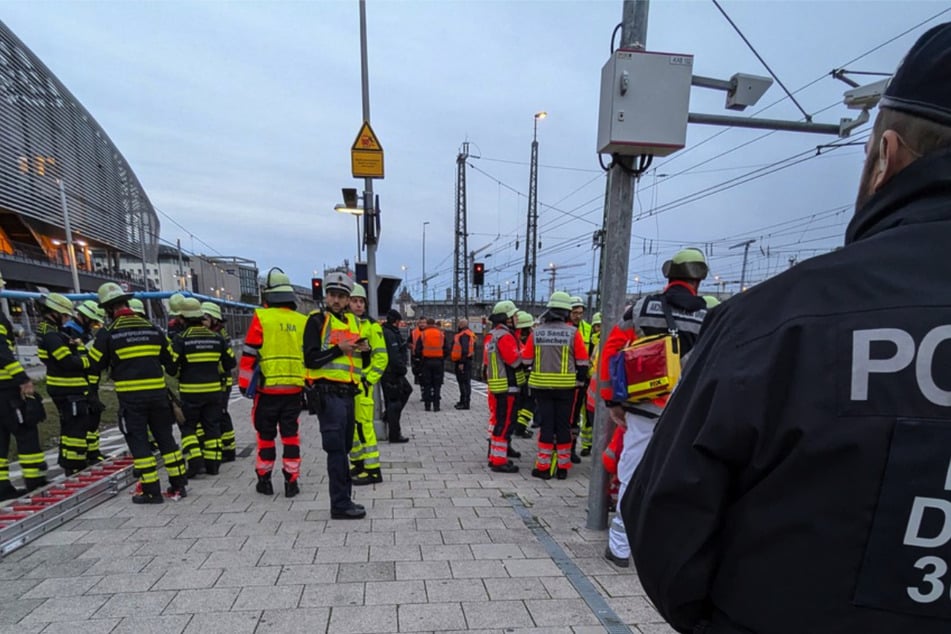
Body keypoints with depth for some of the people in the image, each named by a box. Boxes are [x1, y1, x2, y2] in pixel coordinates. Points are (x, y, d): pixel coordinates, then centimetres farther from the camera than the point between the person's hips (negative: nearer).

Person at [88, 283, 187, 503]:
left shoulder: (107, 333, -6)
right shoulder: (153, 328, 6)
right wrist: (165, 370, 30)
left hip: (130, 396, -3)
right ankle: (178, 485, 16)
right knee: (165, 437, 12)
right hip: (157, 392, 4)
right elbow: (171, 361, 10)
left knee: (138, 442, 4)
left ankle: (151, 491, 6)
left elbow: (95, 365, 2)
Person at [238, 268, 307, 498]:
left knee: (266, 435, 12)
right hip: (295, 388, 2)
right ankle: (291, 481, 12)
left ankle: (264, 480, 23)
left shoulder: (261, 318, -8)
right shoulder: (303, 321, 2)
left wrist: (244, 384, 2)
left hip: (267, 388, -2)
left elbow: (249, 354, -7)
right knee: (290, 435, 10)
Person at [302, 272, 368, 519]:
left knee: (343, 448, 15)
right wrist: (339, 349, -20)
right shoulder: (317, 320, -4)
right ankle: (340, 504, 3)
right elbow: (310, 359, -12)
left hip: (347, 393, 7)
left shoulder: (352, 321, 15)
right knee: (336, 449, -6)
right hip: (328, 393, -7)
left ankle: (343, 500, 25)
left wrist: (363, 350, 1)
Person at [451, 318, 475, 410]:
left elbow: (465, 350, -23)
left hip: (463, 362, -11)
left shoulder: (464, 335, -15)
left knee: (464, 382, -8)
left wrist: (462, 362, -24)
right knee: (462, 382, 16)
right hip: (461, 362, 11)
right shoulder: (463, 334, 18)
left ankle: (465, 403, -5)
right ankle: (462, 401, 25)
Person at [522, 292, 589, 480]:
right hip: (565, 386, -1)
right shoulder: (573, 332, -7)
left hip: (541, 385, 1)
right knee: (563, 425, 9)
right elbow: (582, 362, -3)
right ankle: (563, 467, 17)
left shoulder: (536, 332, -2)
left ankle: (543, 467, 11)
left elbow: (526, 360, 2)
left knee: (545, 424, 8)